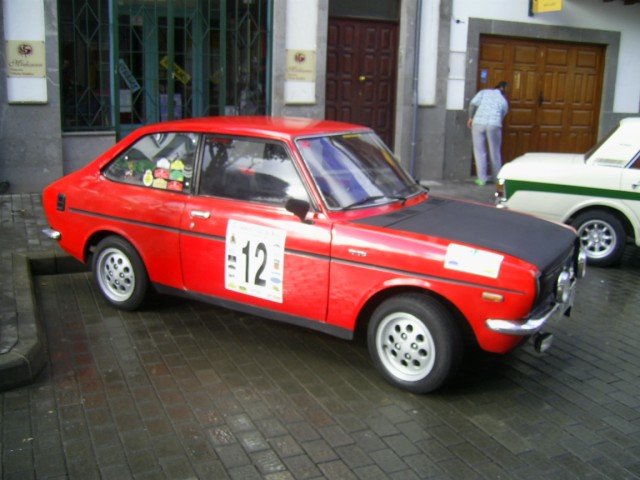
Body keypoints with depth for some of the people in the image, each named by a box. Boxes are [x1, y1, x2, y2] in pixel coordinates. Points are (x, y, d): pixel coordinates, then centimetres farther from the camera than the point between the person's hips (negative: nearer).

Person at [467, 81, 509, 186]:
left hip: (478, 123, 0)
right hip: (494, 125, 1)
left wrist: (470, 117, 11)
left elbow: (473, 103, 2)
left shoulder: (484, 92, 16)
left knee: (479, 151, 6)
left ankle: (482, 178, 5)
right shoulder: (504, 101, 20)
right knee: (495, 152, 13)